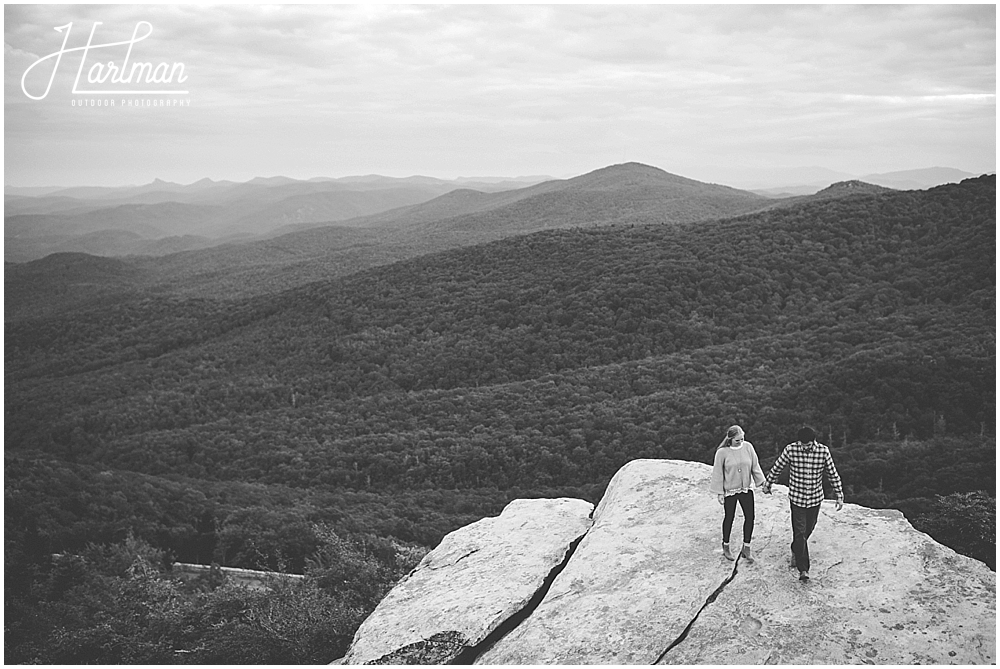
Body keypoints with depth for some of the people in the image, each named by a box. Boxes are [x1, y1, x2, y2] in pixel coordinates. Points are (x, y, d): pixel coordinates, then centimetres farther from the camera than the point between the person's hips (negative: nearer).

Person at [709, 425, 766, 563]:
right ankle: (726, 547, 29)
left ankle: (746, 548, 14)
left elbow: (755, 466, 4)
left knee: (750, 517, 0)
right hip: (729, 491, -3)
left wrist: (762, 482, 3)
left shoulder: (748, 447, -6)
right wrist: (719, 492, -7)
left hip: (746, 489, 3)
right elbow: (718, 473, -8)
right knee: (729, 518, 9)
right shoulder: (722, 452, -15)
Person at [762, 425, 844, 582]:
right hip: (797, 498, -2)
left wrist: (839, 495, 2)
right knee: (800, 532, -6)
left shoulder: (823, 451, -9)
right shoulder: (790, 450, -14)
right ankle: (803, 569, -2)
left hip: (815, 499, 3)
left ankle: (796, 551, 47)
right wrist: (767, 484, 12)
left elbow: (832, 474, 1)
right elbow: (777, 468, 1)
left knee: (808, 530, 18)